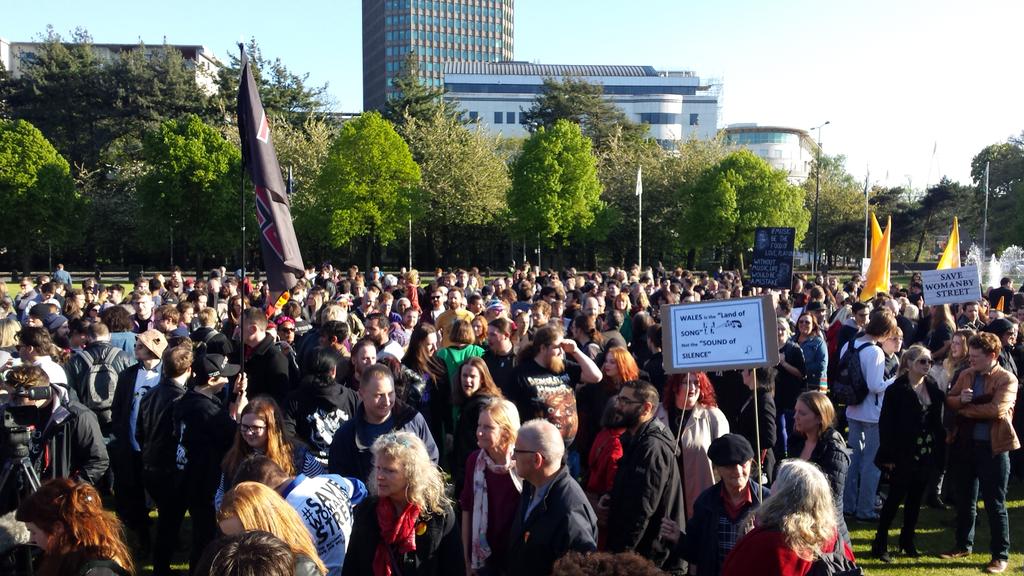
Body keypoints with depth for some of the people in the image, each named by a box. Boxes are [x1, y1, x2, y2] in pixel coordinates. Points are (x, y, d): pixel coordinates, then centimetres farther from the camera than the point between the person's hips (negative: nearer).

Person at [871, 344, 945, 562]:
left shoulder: (933, 388, 6)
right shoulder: (896, 390, -11)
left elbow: (937, 421, 9)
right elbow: (885, 423, -12)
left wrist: (939, 450, 3)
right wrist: (888, 456, -14)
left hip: (926, 454, 5)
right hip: (904, 455, -5)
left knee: (915, 499, 13)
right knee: (895, 498, 1)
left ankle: (907, 541, 26)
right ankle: (880, 544, 10)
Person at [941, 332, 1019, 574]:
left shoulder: (1007, 379, -9)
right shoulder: (966, 375, 8)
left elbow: (997, 410, -22)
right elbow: (949, 400, 6)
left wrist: (966, 410, -11)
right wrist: (960, 399, -16)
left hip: (993, 447, -6)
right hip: (965, 444, 6)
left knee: (995, 504, 2)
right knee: (965, 499, 16)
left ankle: (1001, 556, 15)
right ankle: (964, 545, 31)